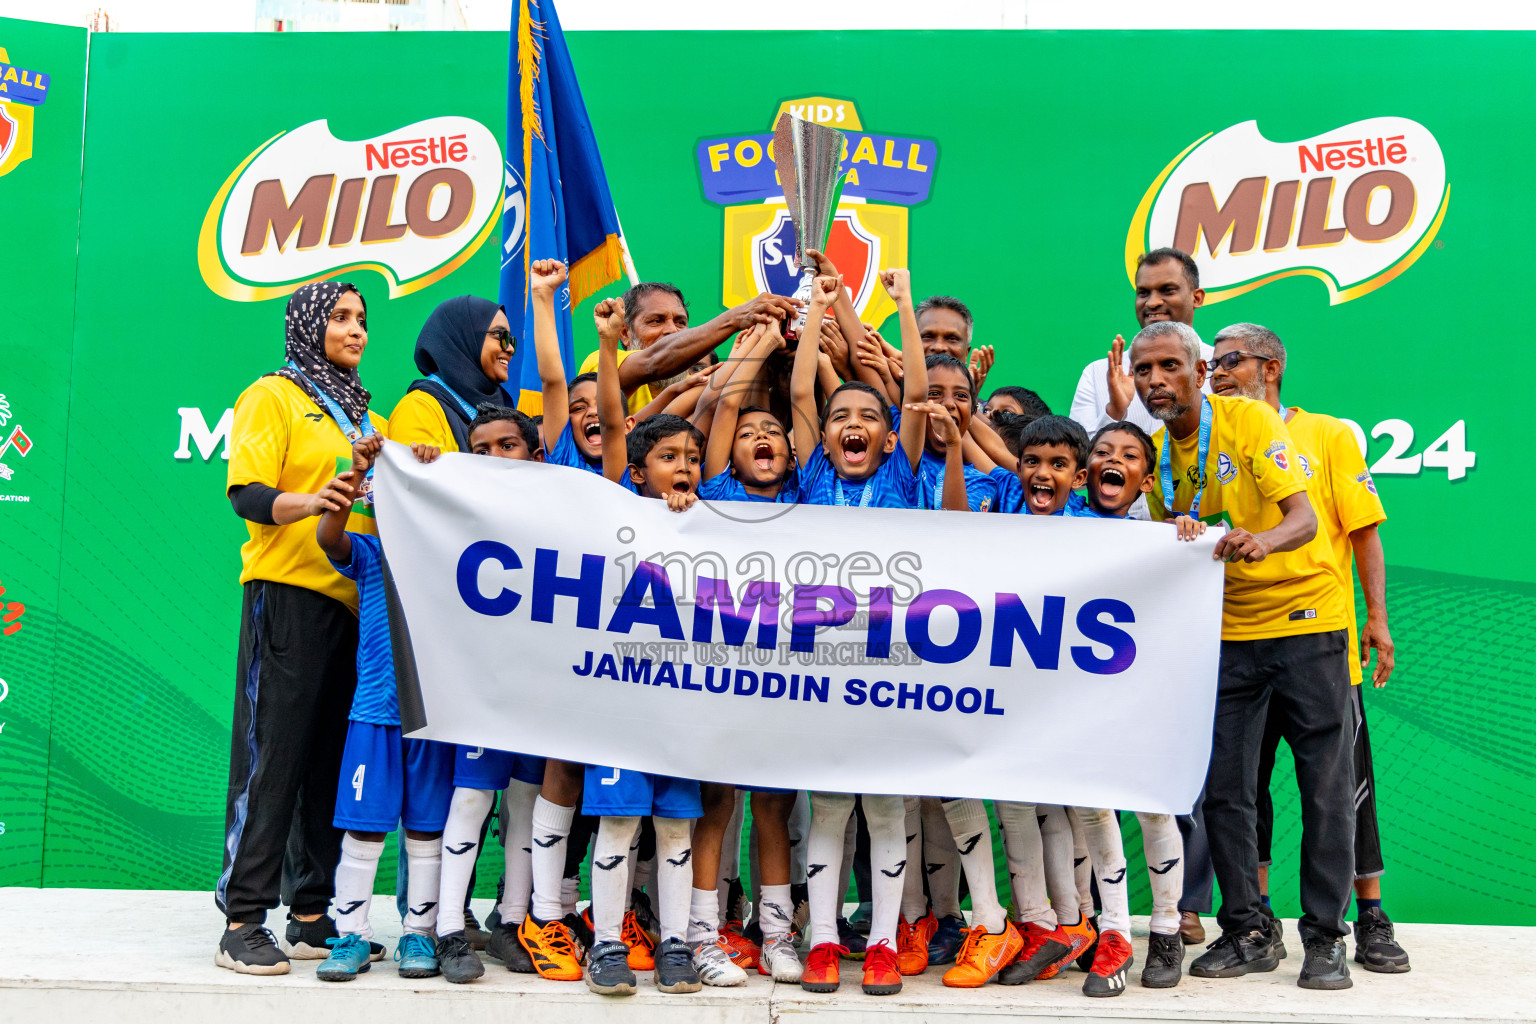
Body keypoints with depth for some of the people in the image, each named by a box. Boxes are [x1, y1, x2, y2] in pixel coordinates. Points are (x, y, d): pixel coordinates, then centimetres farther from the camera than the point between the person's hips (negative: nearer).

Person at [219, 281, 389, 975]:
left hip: (353, 599, 7)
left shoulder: (363, 414, 23)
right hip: (287, 593, -6)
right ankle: (243, 923, 0)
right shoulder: (272, 396, 2)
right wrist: (318, 500, -26)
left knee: (334, 758, 6)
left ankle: (313, 916, 13)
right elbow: (248, 495, -9)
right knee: (273, 755, -7)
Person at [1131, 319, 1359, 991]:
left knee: (1325, 786, 0)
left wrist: (1263, 539, -43)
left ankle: (1325, 938, 12)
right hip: (1227, 633, 5)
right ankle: (1248, 933, 15)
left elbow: (1304, 516, -23)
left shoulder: (1250, 420, -12)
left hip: (1305, 615, -4)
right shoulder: (1154, 451, 4)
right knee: (1223, 789, 2)